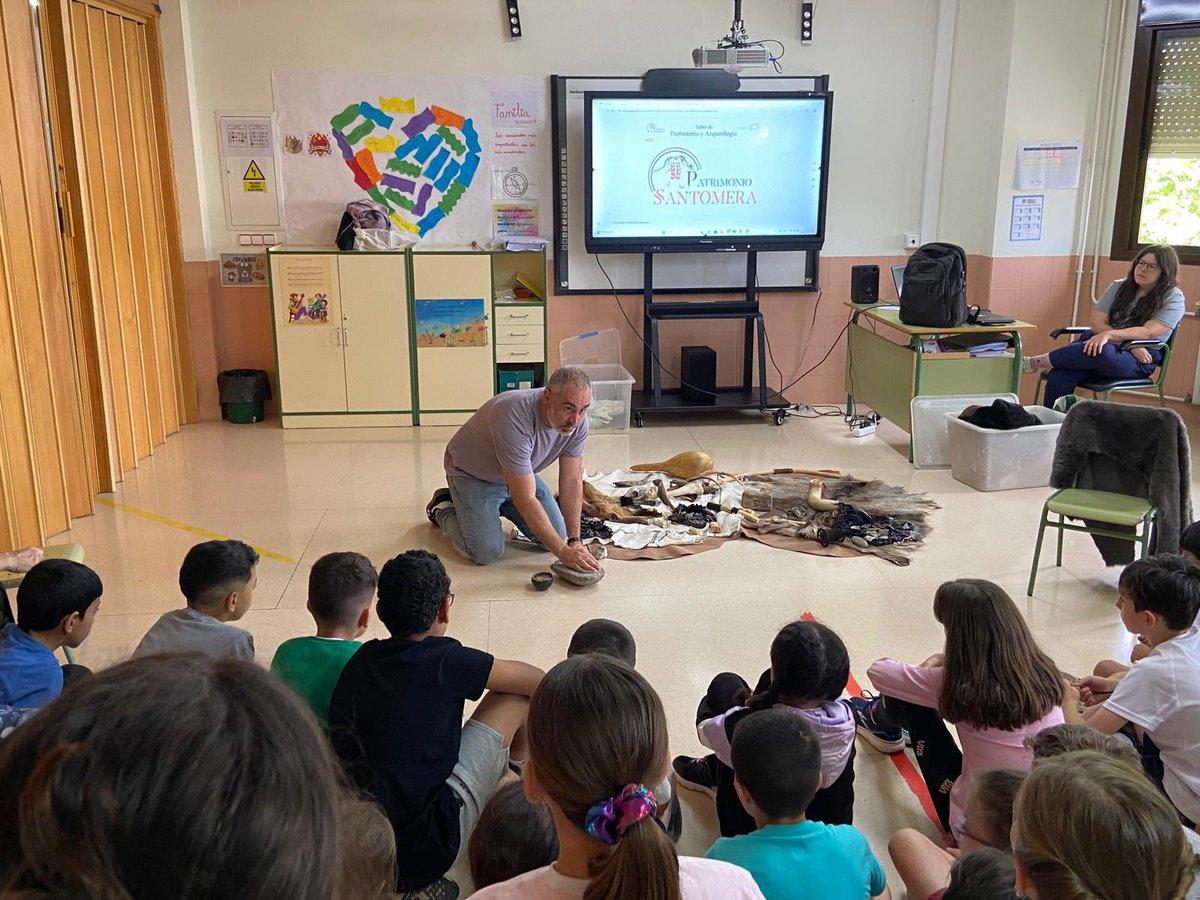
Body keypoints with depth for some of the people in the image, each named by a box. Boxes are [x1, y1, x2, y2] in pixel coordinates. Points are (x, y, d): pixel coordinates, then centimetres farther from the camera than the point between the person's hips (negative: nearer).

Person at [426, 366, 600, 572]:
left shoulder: (577, 419, -21)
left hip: (520, 473, 6)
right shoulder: (515, 418, -41)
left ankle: (501, 507, 22)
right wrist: (563, 551, -36)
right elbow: (526, 499, -39)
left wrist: (575, 540, -18)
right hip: (472, 474, -6)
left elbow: (572, 482, -12)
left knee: (556, 535, -4)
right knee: (487, 552, -19)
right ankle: (443, 509, 10)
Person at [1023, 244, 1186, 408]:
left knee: (1102, 351, -40)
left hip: (1139, 360, -3)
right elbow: (1097, 323, 4)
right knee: (1059, 377, -32)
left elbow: (1147, 332, -12)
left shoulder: (1173, 298, 3)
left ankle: (1037, 362, -27)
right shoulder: (1119, 287, 15)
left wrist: (1108, 335, -28)